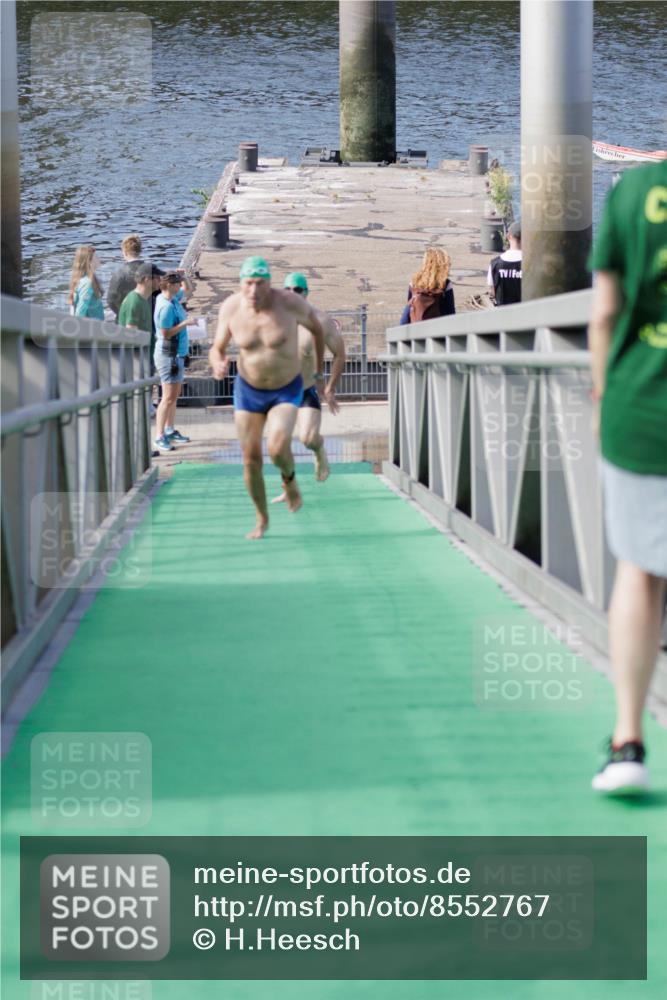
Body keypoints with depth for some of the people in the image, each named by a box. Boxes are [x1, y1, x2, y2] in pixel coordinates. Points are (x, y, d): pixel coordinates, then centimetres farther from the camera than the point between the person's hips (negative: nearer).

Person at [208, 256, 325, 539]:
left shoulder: (290, 303, -23)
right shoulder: (230, 308, -16)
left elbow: (316, 325, -1)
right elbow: (217, 349, -3)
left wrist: (319, 369, 8)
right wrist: (218, 365, -28)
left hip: (287, 390, -2)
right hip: (248, 389, 3)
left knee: (277, 448, -25)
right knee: (251, 459, 2)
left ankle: (289, 478, 11)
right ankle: (262, 518, 25)